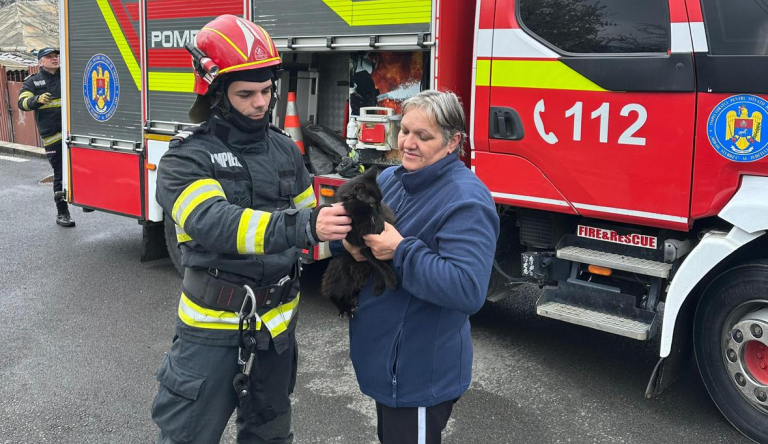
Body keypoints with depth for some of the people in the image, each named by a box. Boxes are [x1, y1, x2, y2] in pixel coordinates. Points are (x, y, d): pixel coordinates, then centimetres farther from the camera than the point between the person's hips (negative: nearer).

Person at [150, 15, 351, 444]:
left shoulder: (285, 150, 4)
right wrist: (305, 226, -45)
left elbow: (308, 214, 10)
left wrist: (344, 231, -12)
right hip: (214, 326, -5)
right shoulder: (186, 159, -14)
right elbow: (216, 224, -32)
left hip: (278, 320, 5)